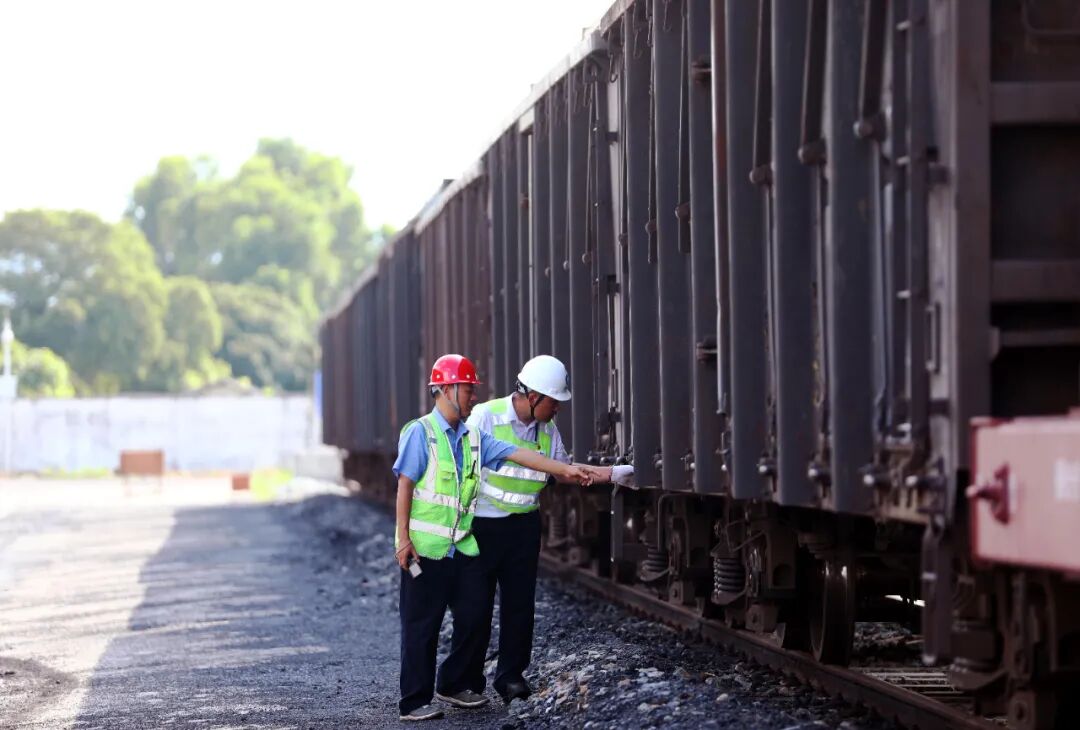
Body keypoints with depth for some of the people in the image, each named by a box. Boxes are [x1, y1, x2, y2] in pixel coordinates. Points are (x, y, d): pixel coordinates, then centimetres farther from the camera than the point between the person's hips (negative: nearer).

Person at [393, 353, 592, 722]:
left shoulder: (473, 437, 9)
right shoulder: (420, 433, -10)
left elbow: (518, 454, 5)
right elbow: (405, 486, -11)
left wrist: (564, 470, -3)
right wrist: (403, 538, -15)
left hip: (461, 546, 7)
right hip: (425, 548, -7)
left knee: (474, 617, 8)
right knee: (422, 625, -2)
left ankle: (453, 685, 25)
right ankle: (415, 701, 6)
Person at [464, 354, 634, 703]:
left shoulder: (547, 429, 6)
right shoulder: (485, 417, -13)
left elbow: (564, 468, 17)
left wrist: (612, 474, 11)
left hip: (524, 526, 5)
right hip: (482, 525, -5)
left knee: (520, 601, 3)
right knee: (477, 603, 2)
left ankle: (511, 674, 11)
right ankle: (470, 679, 13)